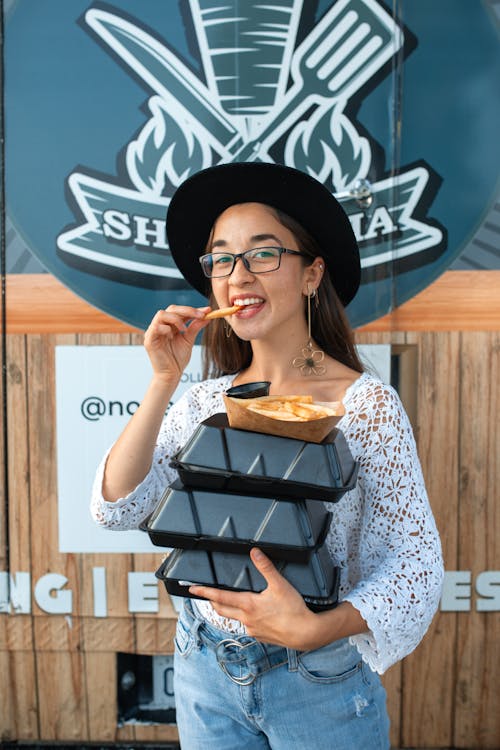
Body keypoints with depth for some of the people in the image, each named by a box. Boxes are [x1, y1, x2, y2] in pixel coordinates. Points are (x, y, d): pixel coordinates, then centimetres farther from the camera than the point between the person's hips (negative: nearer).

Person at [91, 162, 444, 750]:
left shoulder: (366, 404, -15)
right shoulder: (205, 400, -2)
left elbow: (413, 559, -14)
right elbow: (116, 508, -9)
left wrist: (314, 629, -29)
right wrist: (164, 381, -17)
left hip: (318, 681, -3)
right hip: (204, 673, 4)